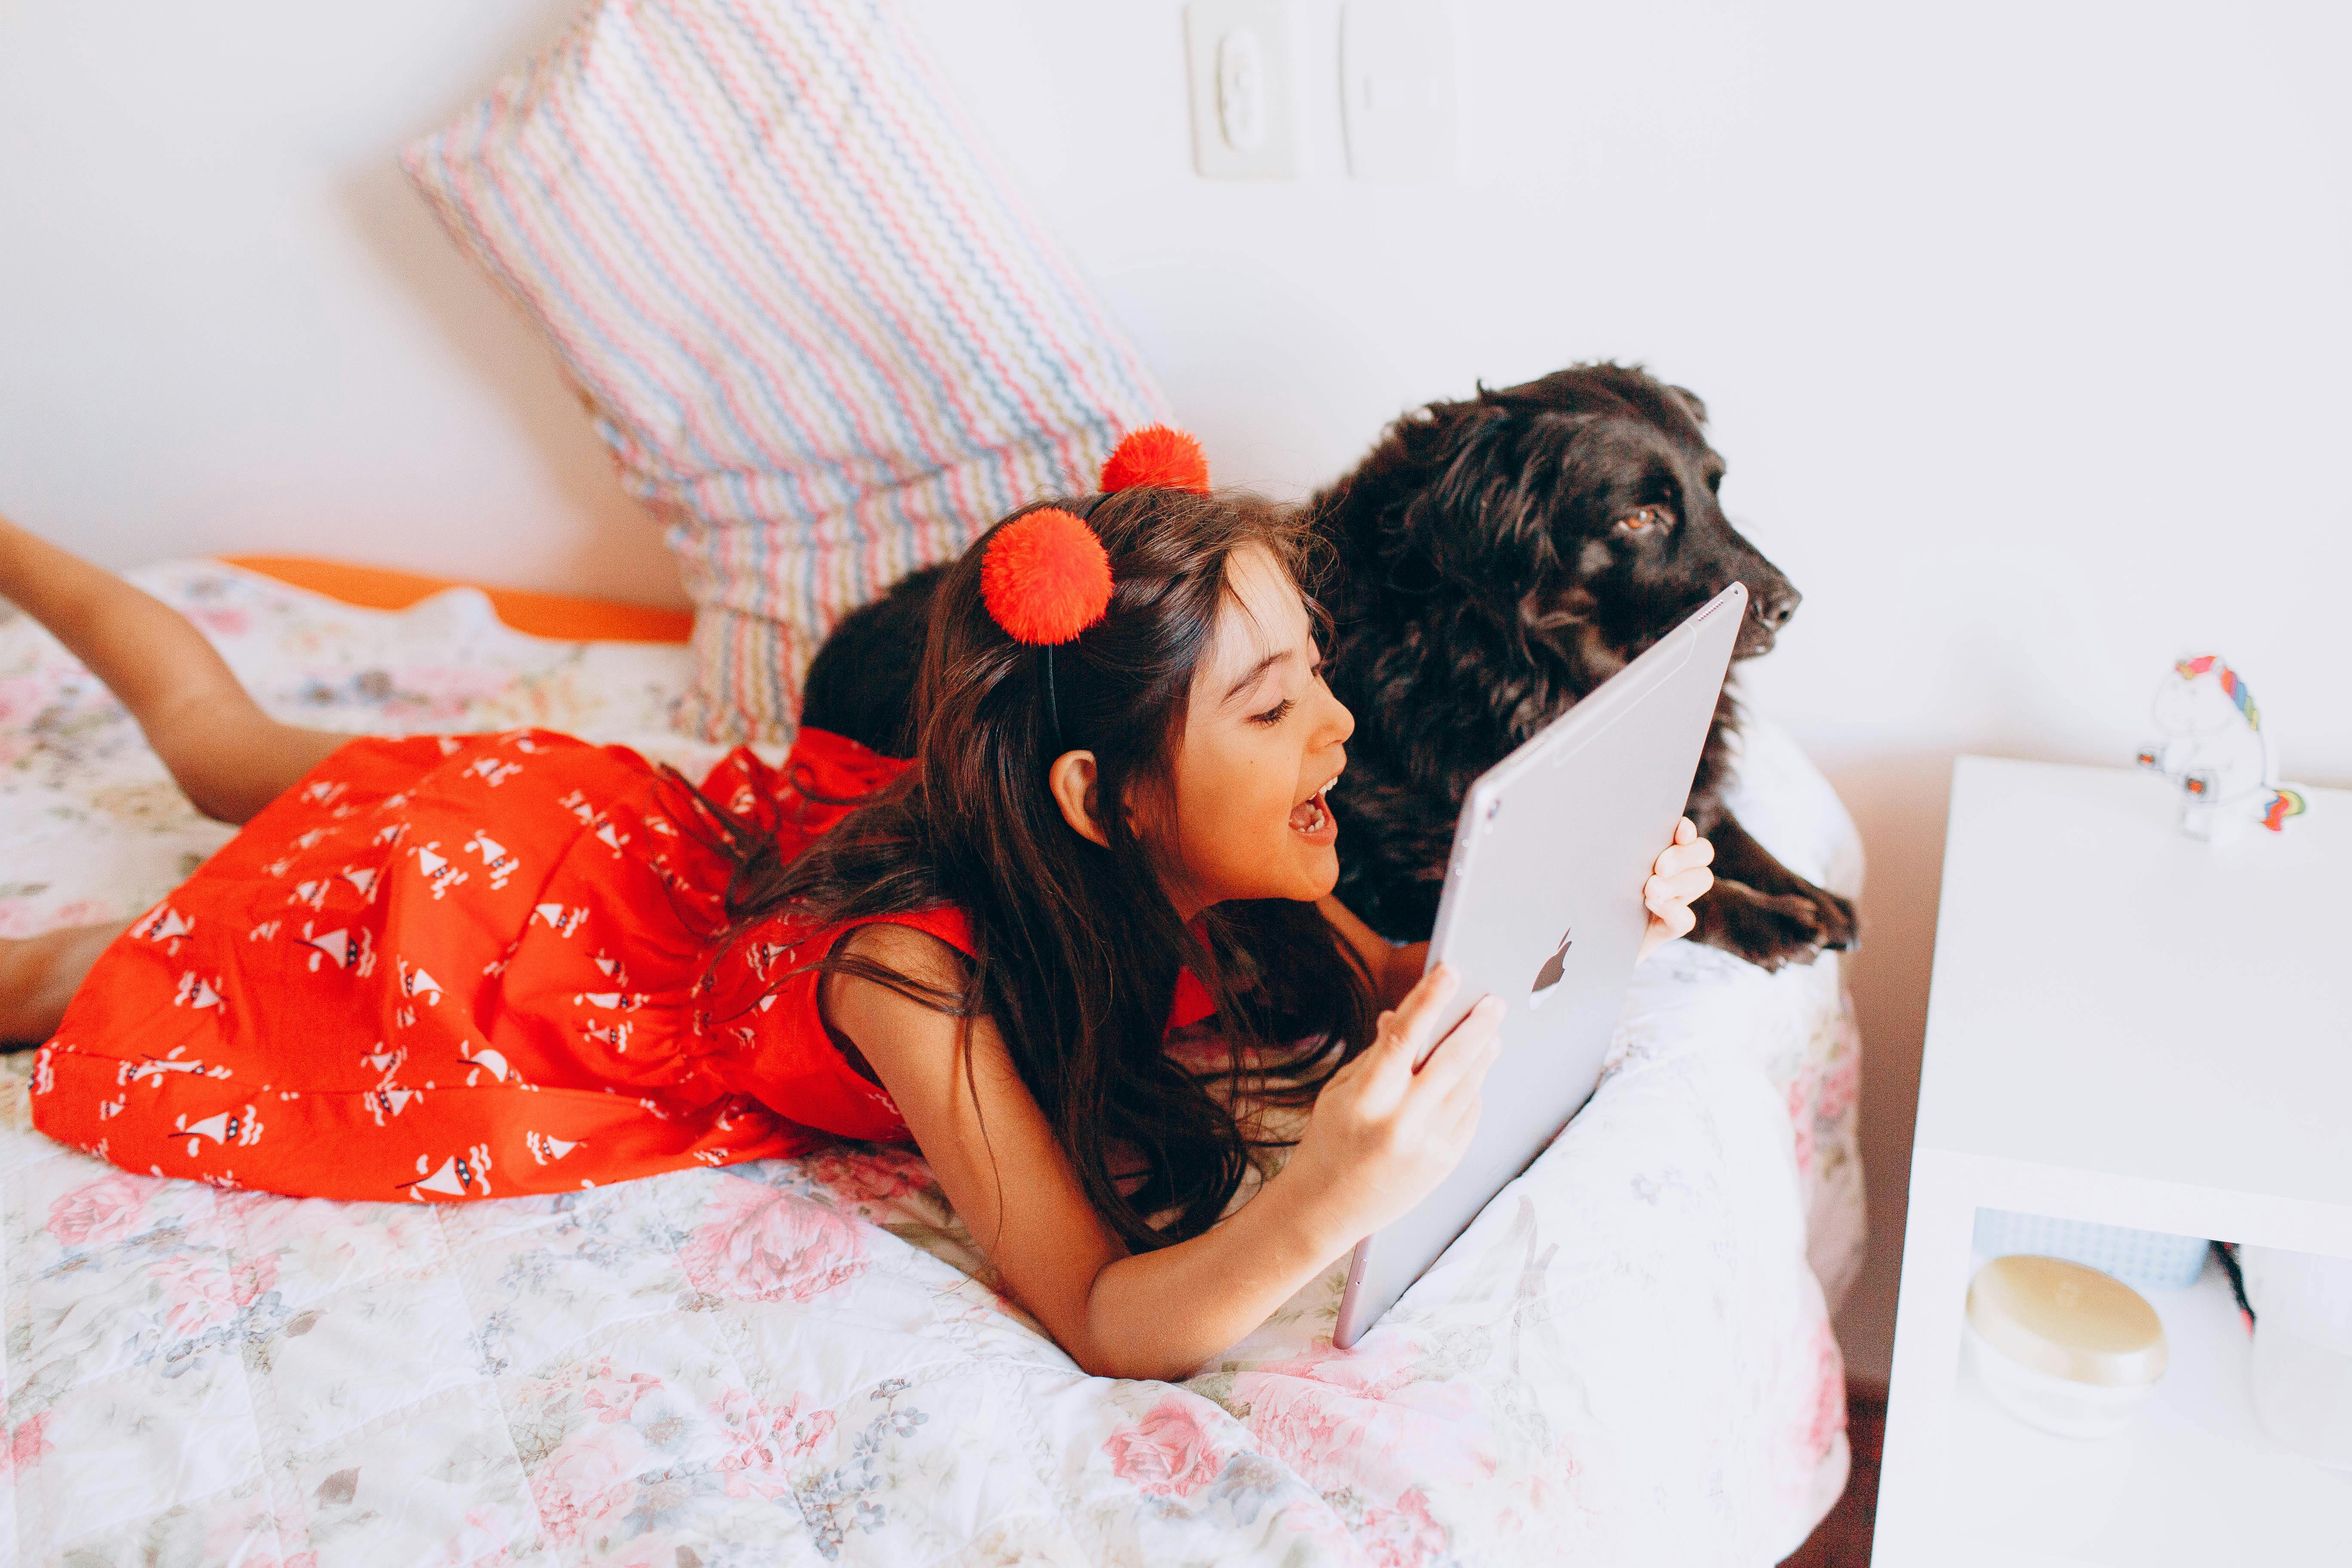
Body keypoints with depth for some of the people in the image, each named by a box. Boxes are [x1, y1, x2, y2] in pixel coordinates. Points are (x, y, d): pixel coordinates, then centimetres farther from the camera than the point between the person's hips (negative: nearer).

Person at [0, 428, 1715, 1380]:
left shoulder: (1202, 880, -26)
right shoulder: (914, 973, -42)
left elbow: (1397, 983, -12)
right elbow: (1099, 1314, -43)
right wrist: (1319, 1212, -62)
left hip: (686, 824, 6)